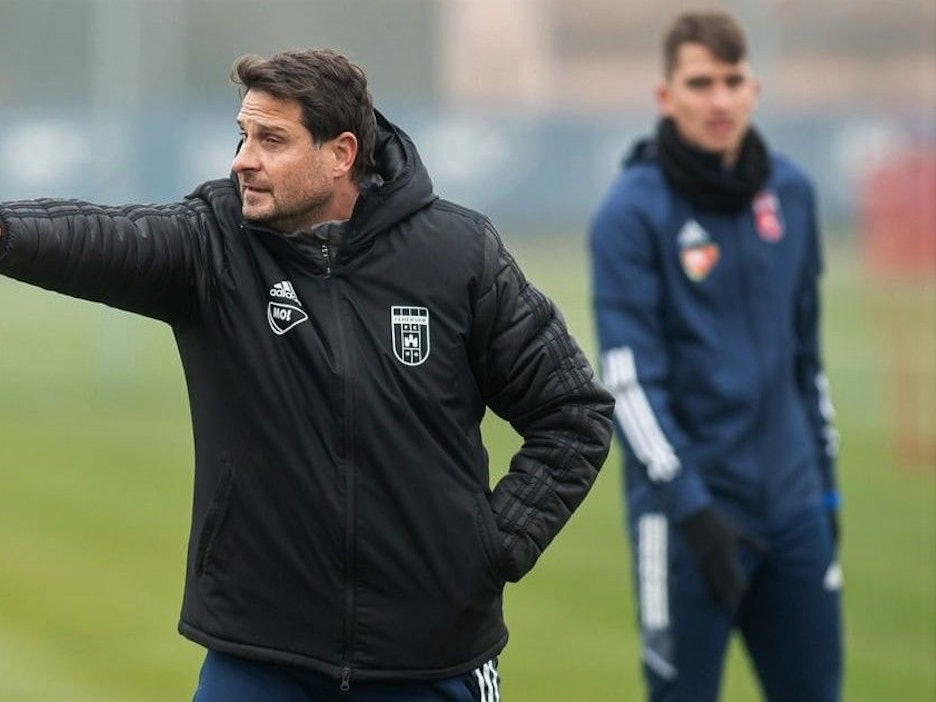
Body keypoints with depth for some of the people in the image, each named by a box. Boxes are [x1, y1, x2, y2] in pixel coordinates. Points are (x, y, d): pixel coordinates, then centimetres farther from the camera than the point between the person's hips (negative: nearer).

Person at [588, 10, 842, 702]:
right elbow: (629, 378, -15)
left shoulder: (791, 193, 8)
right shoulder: (633, 212, -9)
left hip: (791, 505, 6)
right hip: (687, 511, -5)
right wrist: (691, 508, -22)